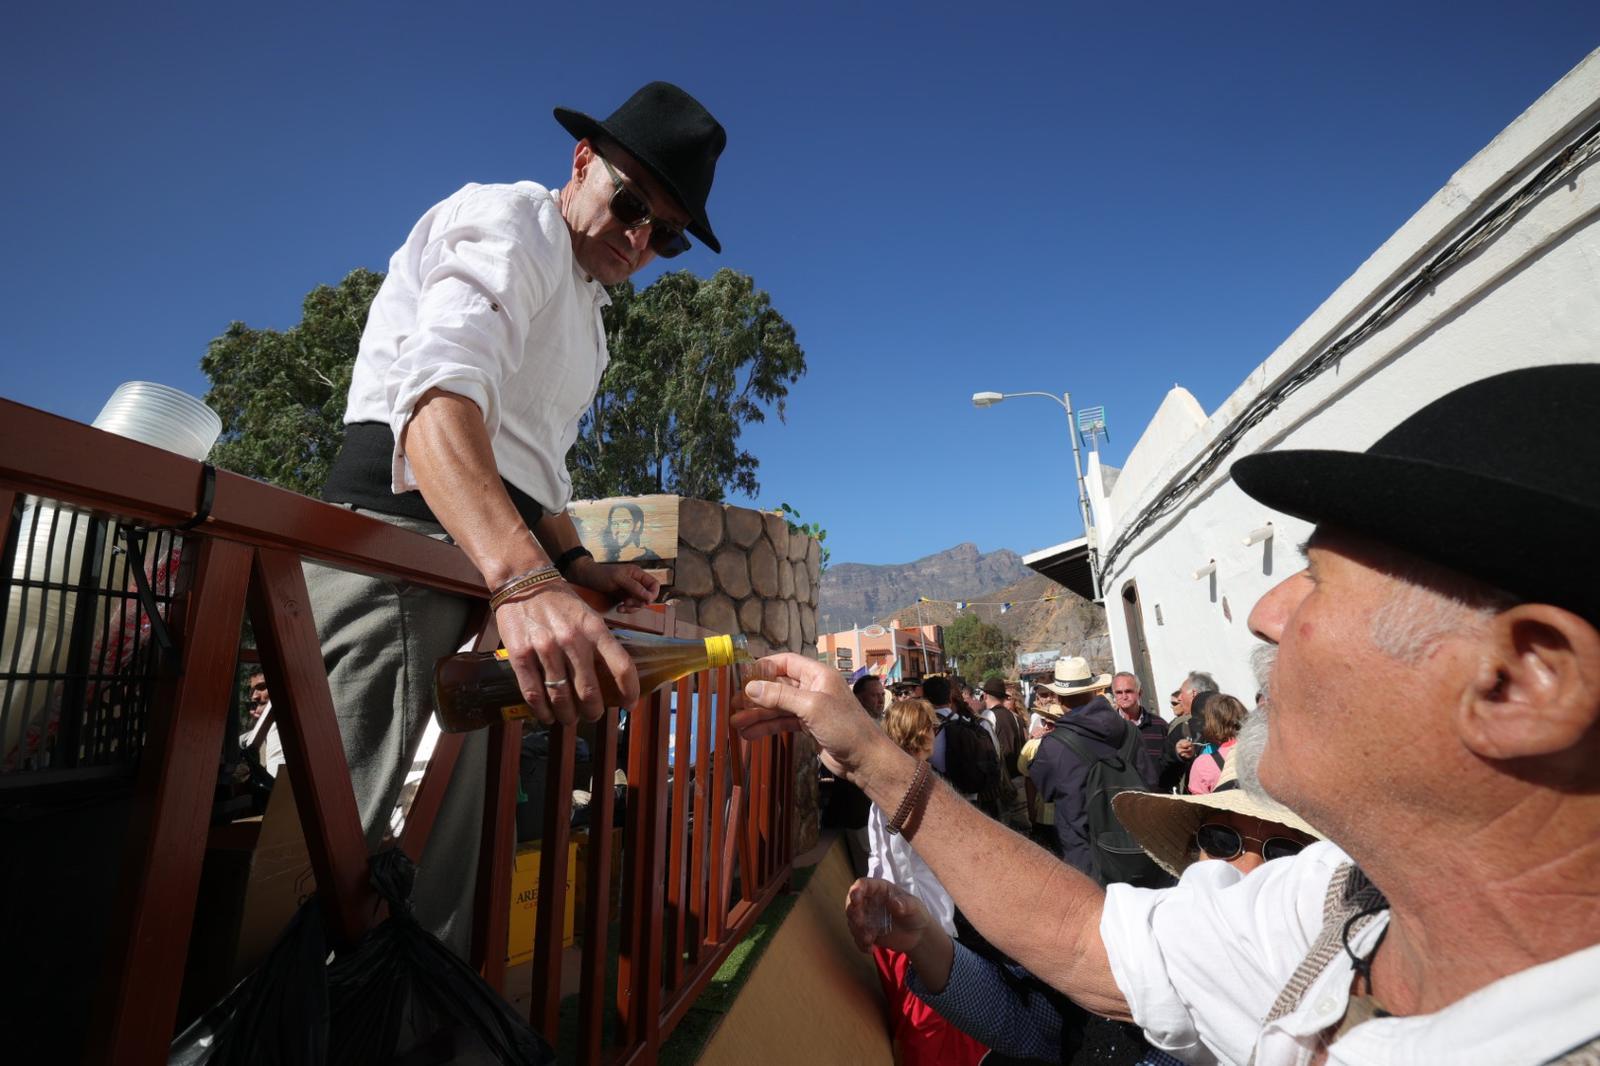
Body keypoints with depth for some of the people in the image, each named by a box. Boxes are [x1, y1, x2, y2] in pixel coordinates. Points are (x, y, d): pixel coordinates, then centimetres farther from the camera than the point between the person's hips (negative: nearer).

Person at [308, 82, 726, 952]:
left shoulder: (581, 307, 26)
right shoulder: (511, 219, -3)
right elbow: (439, 386, -24)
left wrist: (576, 566, 11)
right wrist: (524, 578, -41)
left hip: (496, 562, 9)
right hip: (406, 530, -9)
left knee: (454, 826, 13)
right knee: (343, 835, -10)